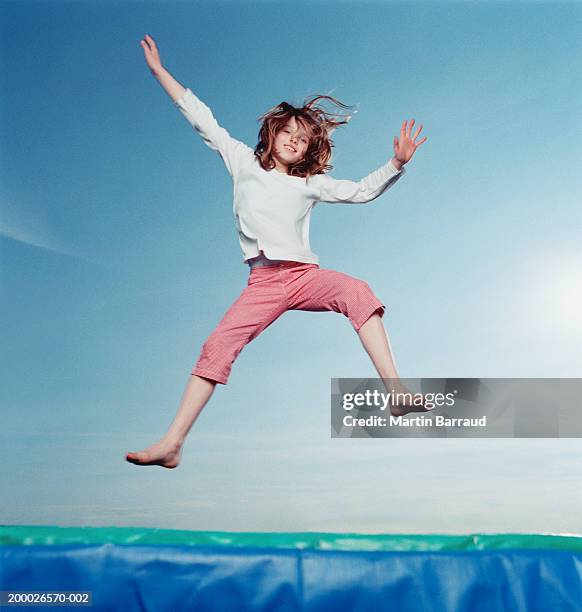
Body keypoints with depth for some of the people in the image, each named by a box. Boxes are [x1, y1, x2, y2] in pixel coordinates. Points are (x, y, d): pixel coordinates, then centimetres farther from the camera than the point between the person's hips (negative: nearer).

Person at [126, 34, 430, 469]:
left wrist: (397, 164, -4)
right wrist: (159, 71, 17)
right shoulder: (244, 163, 14)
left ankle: (397, 393, -35)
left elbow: (363, 191, 12)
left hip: (305, 274, 0)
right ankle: (172, 444, -10)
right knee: (218, 347, -13)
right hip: (264, 283, 0)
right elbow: (203, 120, 15)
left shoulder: (311, 183, 16)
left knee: (357, 291, -30)